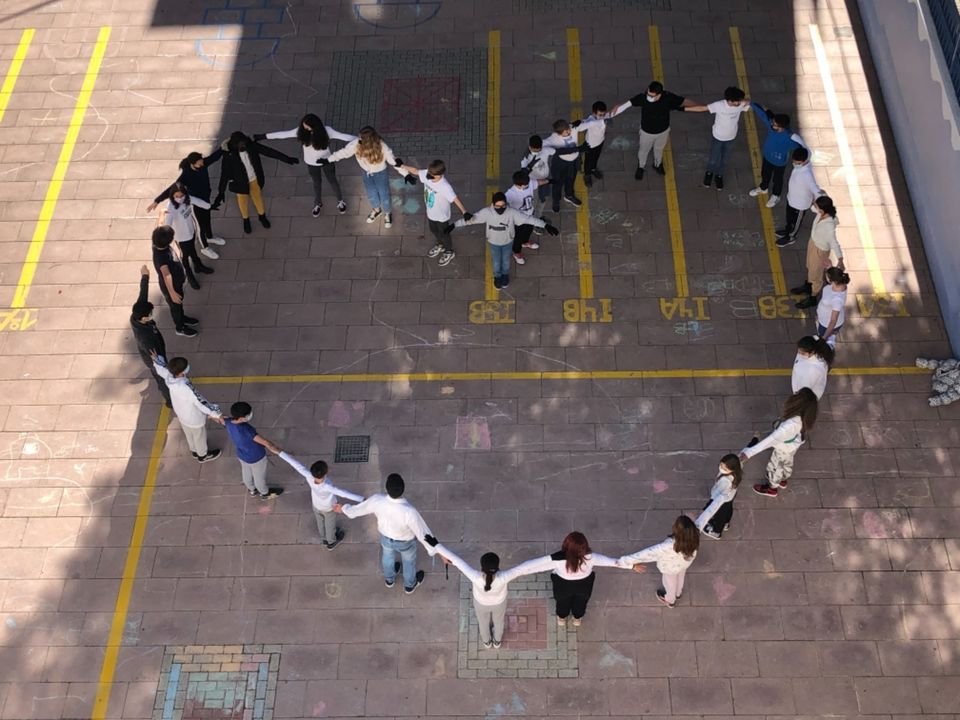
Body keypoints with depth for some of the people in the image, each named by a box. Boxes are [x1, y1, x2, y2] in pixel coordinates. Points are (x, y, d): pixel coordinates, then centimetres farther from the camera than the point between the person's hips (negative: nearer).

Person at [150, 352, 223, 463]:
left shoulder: (169, 376, -22)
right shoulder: (186, 388, -44)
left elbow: (161, 367, 0)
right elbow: (201, 402, -42)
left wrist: (156, 359, 21)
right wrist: (216, 414, -39)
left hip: (181, 414, 7)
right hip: (194, 418, -7)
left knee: (189, 434, 33)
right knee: (199, 436, 23)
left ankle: (194, 451, 59)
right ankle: (203, 455, 50)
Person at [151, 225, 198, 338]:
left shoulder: (163, 246, -18)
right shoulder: (161, 256, -44)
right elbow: (166, 275, -52)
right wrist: (172, 293, -57)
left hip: (177, 281, 8)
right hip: (170, 286, -8)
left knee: (179, 301, 32)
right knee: (175, 306, 18)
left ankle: (182, 317, 60)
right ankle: (180, 328, 43)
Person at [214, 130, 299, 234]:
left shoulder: (251, 145, -24)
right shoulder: (229, 154, -30)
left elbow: (269, 151, -18)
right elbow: (225, 173, -27)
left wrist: (287, 159, -15)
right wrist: (221, 193, -29)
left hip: (254, 178, 2)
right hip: (240, 182, -2)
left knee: (258, 196, 24)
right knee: (243, 200, 21)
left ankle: (262, 216, 53)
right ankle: (246, 220, 50)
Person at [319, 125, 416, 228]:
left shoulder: (382, 147, -37)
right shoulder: (356, 144, -30)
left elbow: (394, 161, -28)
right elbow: (343, 152, -15)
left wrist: (406, 175, -33)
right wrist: (327, 160, -9)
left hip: (380, 173, -3)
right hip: (367, 173, 3)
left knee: (384, 195, 15)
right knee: (371, 194, 24)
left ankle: (387, 213, 47)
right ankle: (377, 210, 57)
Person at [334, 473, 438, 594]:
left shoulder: (377, 501, -37)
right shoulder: (409, 511, -47)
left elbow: (358, 509, -15)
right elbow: (423, 534, -34)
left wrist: (344, 508, 7)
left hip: (386, 537, 3)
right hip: (405, 542, -3)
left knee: (388, 556, 35)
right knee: (409, 561, 30)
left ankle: (389, 579, 65)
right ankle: (410, 585, 59)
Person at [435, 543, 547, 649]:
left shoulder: (475, 577, -48)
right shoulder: (503, 578, -48)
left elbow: (457, 560, -37)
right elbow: (526, 567, -44)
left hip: (481, 603, 0)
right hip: (499, 602, 0)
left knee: (483, 621, 35)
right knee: (498, 620, 35)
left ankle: (487, 641, 65)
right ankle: (497, 641, 65)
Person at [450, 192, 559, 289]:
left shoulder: (512, 213, -34)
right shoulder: (487, 212, -31)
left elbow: (528, 218, -32)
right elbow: (471, 218, -22)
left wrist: (546, 226, -35)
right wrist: (454, 225, -19)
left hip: (507, 242, 0)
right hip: (493, 242, 0)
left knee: (506, 260, 27)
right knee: (496, 262, 24)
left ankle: (505, 275, 59)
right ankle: (497, 276, 56)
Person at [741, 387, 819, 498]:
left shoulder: (791, 425, -50)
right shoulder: (803, 415, -28)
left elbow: (771, 439, -50)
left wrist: (749, 452, -50)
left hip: (783, 449, -6)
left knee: (774, 467, 25)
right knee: (787, 462, 35)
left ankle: (772, 488, 54)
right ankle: (782, 480, 64)